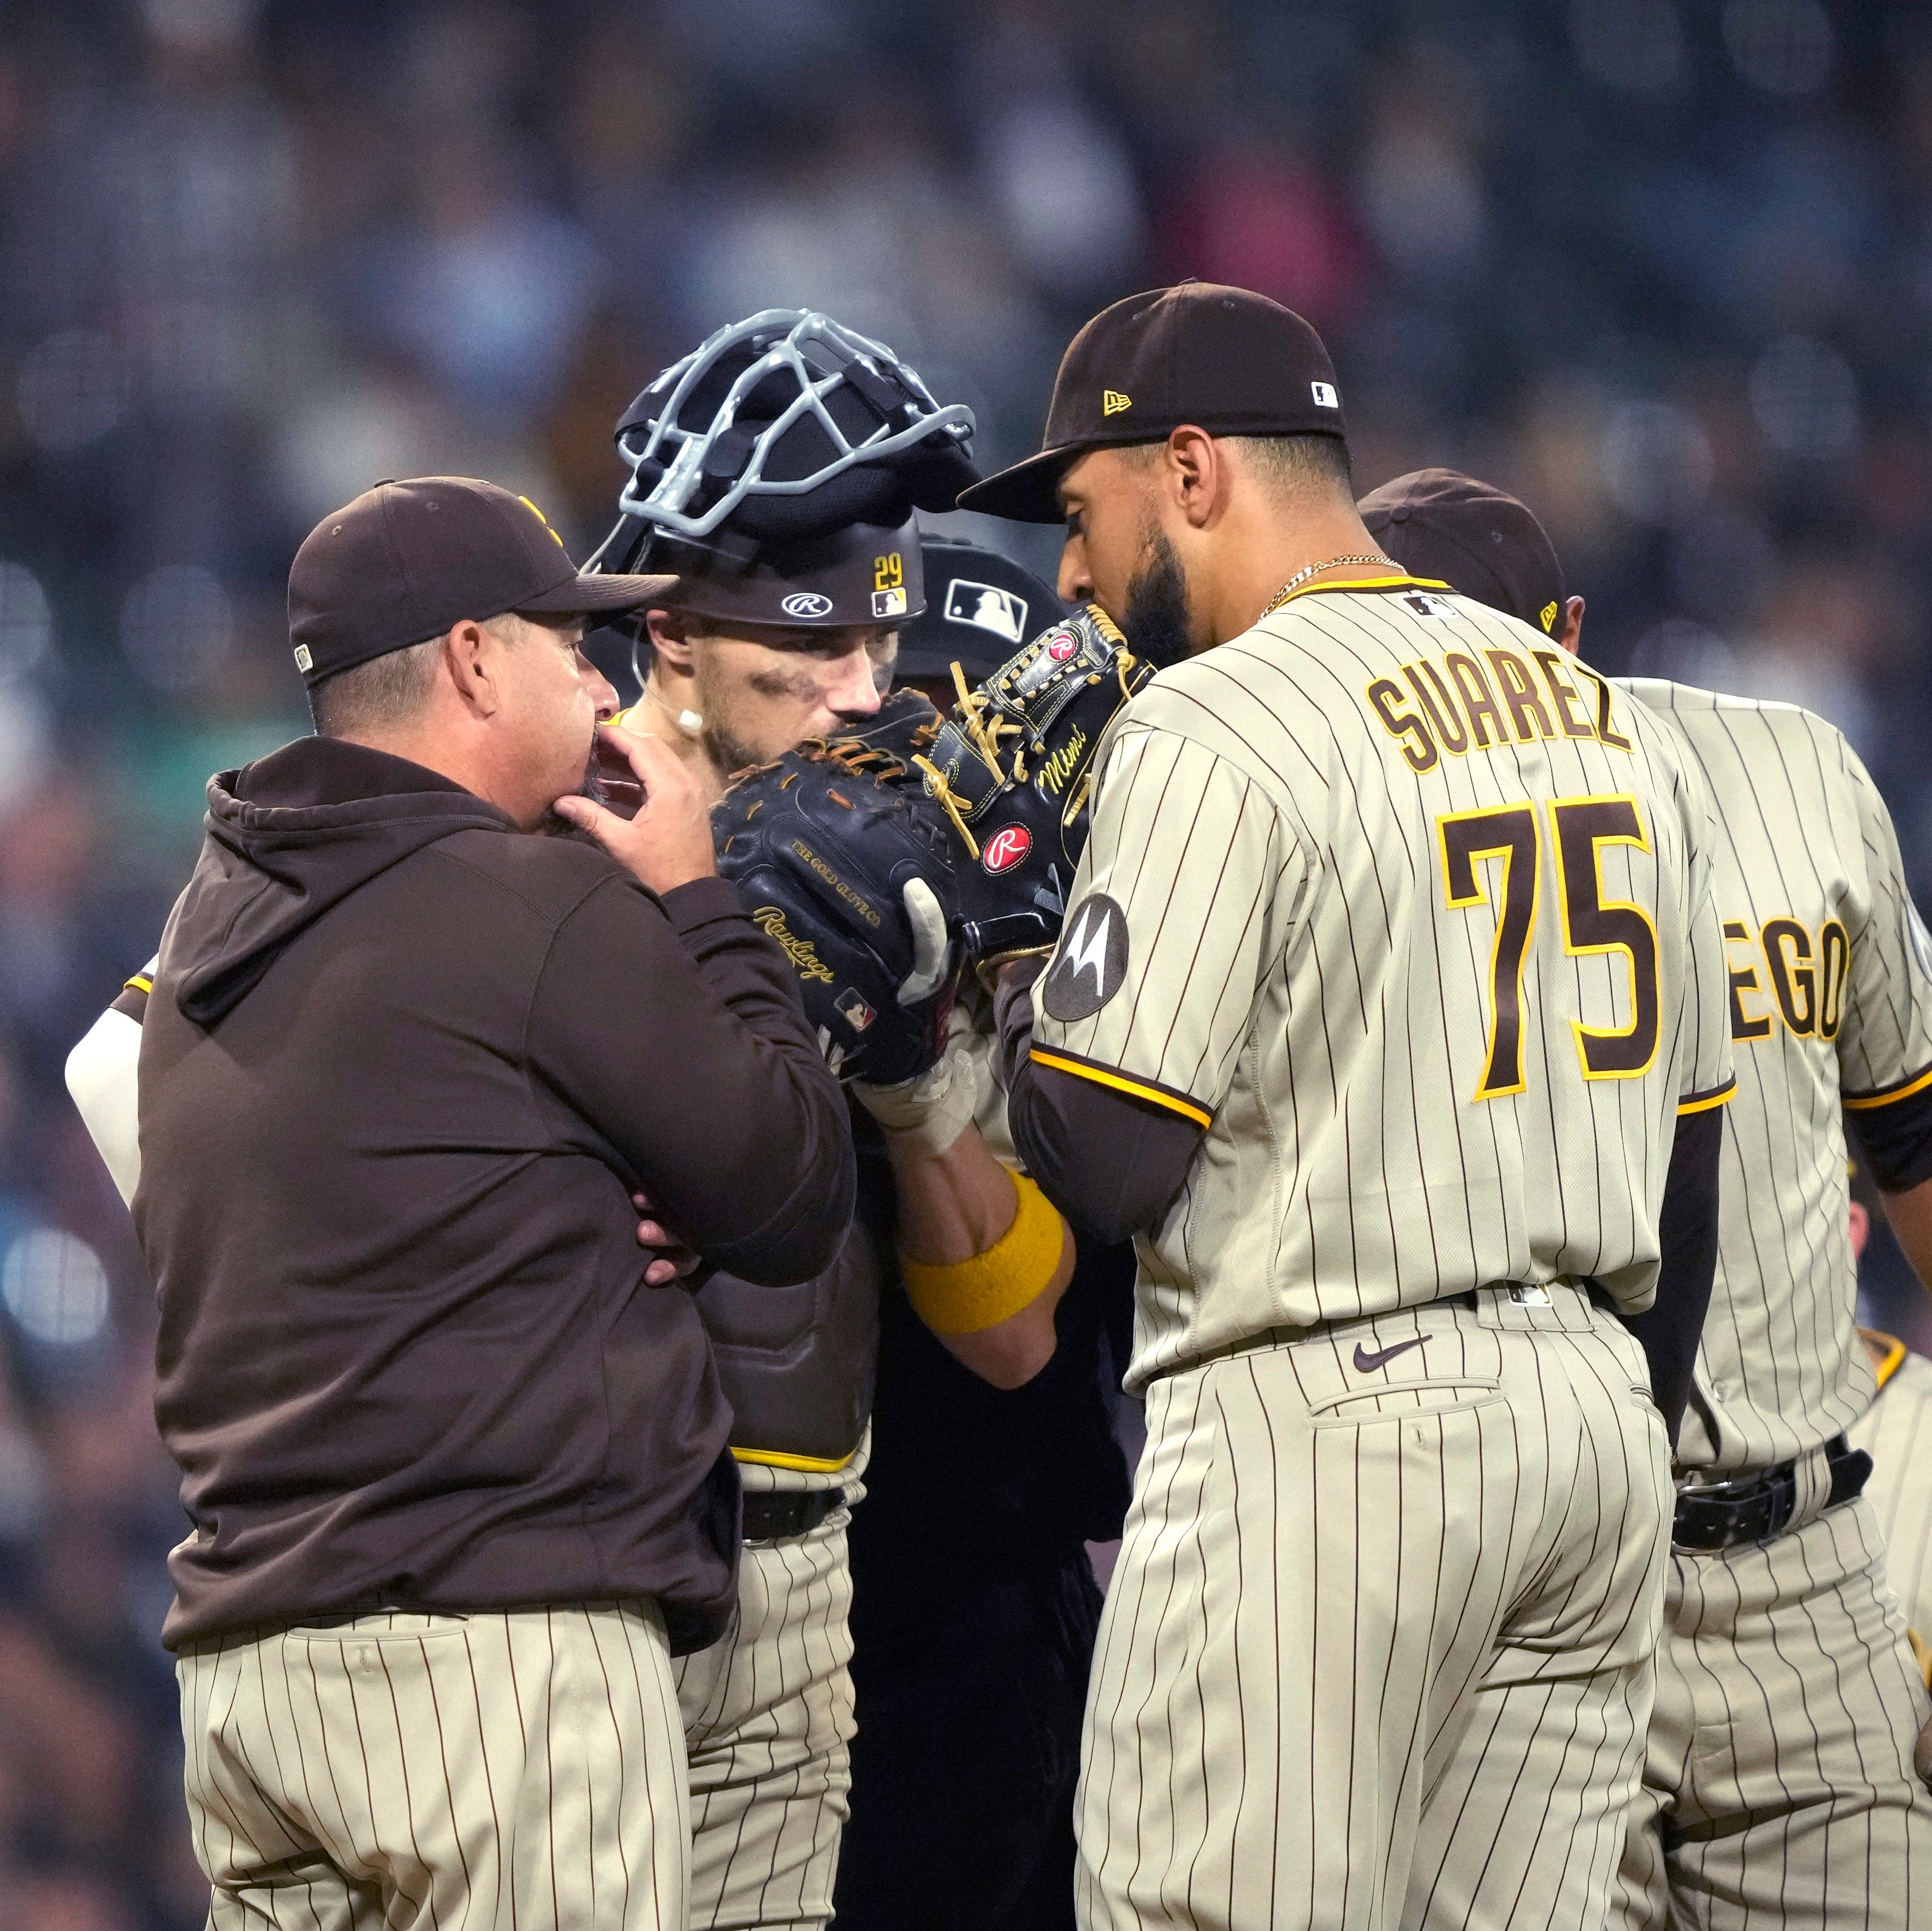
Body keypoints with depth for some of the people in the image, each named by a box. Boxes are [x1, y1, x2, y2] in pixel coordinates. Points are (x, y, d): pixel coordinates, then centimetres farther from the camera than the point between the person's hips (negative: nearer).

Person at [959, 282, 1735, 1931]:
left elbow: (1106, 1162, -14)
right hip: (1602, 1417, 8)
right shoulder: (1610, 720, 14)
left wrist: (1024, 1006, 6)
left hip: (1324, 1425, -8)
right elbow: (1686, 1160, 17)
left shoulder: (1215, 732, -10)